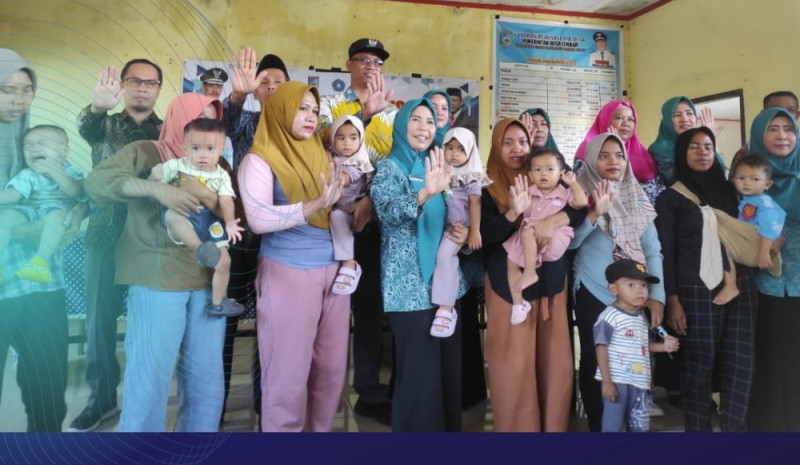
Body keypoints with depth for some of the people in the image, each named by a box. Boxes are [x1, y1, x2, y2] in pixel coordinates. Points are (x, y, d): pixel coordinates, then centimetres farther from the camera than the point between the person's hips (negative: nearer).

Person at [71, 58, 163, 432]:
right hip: (107, 235, 1)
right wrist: (98, 106, -39)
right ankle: (101, 398, 20)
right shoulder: (105, 125, 9)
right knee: (100, 317, 5)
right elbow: (86, 127, -15)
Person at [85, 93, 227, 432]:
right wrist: (156, 189, -23)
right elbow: (97, 180, -12)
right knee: (150, 377, 0)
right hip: (158, 279, -4)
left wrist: (208, 196, -12)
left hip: (208, 280, 5)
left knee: (207, 380, 9)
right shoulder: (147, 153, 3)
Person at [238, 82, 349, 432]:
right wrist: (315, 205, -28)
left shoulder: (321, 157, 13)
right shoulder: (260, 160, -5)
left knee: (331, 368, 11)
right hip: (288, 272, -6)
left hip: (332, 270, 6)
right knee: (289, 373, 2)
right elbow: (258, 218, -20)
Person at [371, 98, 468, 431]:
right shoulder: (390, 167, -5)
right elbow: (388, 211, -24)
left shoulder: (434, 168, 14)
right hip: (410, 287, -7)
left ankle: (446, 427, 29)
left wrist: (460, 232, -1)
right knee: (419, 373, -4)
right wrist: (425, 194, -41)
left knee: (448, 370, 12)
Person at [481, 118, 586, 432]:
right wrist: (513, 213, -26)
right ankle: (517, 426, 16)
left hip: (549, 279, 4)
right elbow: (485, 235, -11)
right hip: (509, 283, -3)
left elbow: (579, 210, -3)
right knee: (515, 361, 0)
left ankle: (552, 425, 23)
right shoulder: (488, 187, -2)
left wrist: (553, 221, -21)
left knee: (552, 357, 7)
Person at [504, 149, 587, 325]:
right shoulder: (530, 192, 14)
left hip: (554, 240, -5)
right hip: (530, 241, 5)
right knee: (511, 261, -4)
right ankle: (517, 303, 1)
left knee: (528, 231, -31)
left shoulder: (564, 193, 5)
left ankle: (530, 273, -26)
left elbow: (581, 202, -12)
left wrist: (573, 183, -9)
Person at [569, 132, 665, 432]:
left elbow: (653, 250, 4)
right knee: (594, 362, 3)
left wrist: (656, 295, -4)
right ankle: (598, 426, 20)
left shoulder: (637, 197, 6)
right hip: (593, 295, -3)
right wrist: (594, 214, -27)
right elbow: (569, 242, -13)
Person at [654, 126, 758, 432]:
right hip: (697, 291, -4)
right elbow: (665, 252, -4)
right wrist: (672, 300, -11)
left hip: (740, 286, 5)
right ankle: (698, 430, 13)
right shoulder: (670, 198, 1)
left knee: (741, 363, 3)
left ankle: (734, 428, 14)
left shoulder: (728, 191, 15)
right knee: (699, 365, 1)